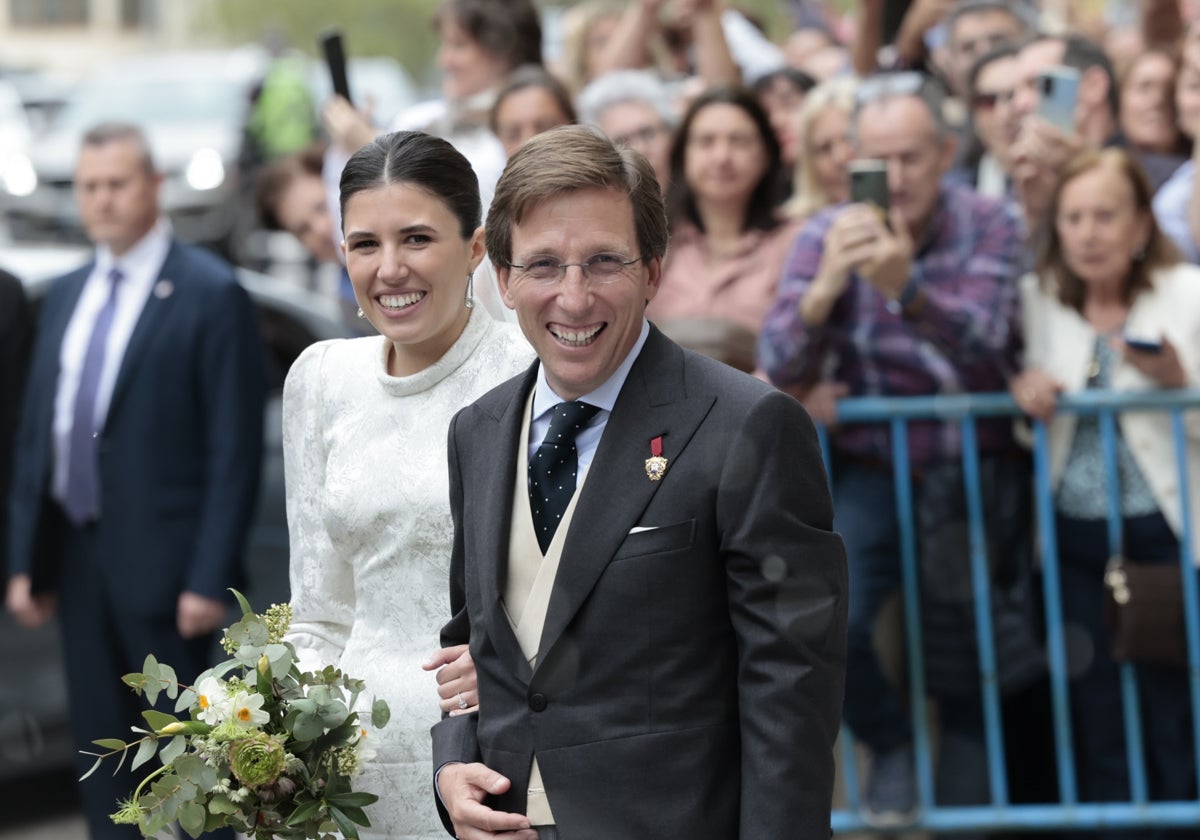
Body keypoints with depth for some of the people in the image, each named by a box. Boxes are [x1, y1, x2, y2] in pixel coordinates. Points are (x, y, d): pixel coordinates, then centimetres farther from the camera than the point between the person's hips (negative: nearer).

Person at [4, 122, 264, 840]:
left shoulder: (210, 295, -8)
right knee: (100, 745, 10)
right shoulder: (66, 297, 13)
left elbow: (236, 448, -11)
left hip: (159, 562, -6)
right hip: (78, 557, 7)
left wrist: (211, 577, -16)